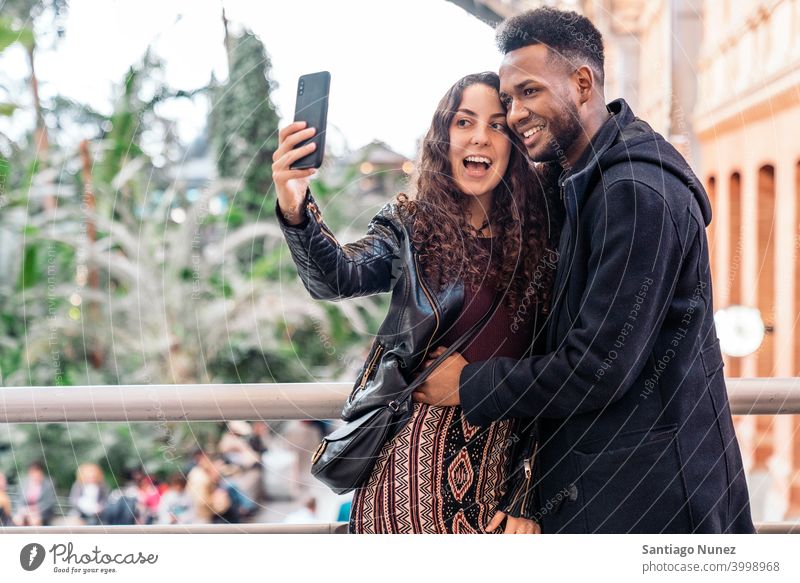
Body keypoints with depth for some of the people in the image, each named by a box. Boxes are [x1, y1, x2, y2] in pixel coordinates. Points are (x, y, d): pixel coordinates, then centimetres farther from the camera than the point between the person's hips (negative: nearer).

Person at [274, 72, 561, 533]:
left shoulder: (540, 242, 4)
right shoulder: (408, 227, 3)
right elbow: (338, 278, -17)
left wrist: (528, 500, 1)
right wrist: (295, 212, -37)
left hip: (498, 471, 1)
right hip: (411, 459, -1)